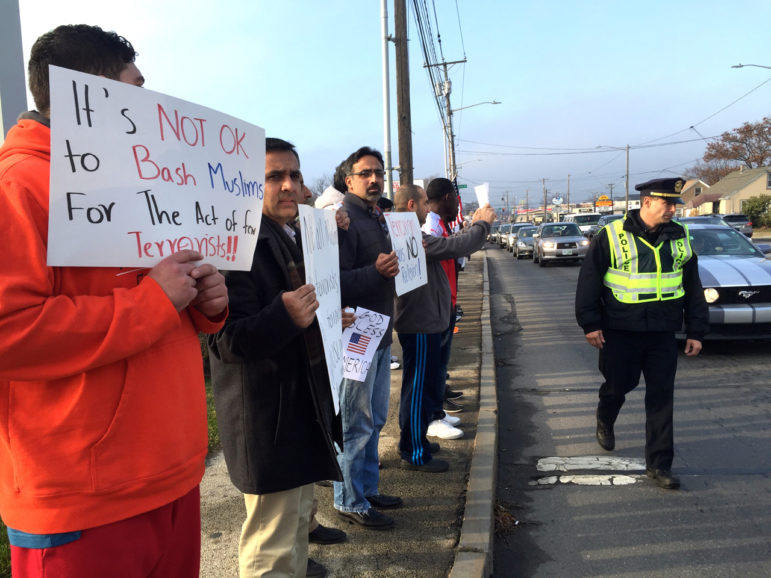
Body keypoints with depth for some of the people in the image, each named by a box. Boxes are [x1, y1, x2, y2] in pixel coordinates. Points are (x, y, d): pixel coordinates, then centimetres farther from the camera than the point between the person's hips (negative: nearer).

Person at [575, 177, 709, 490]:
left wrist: (696, 331, 9)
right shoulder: (611, 235, -7)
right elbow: (589, 280, -5)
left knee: (662, 396, 2)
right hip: (620, 332, -3)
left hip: (663, 334, 3)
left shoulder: (679, 236, 6)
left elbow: (692, 286, 11)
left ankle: (659, 463, 12)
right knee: (618, 385, 11)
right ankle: (604, 421, 45)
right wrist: (590, 323, -9)